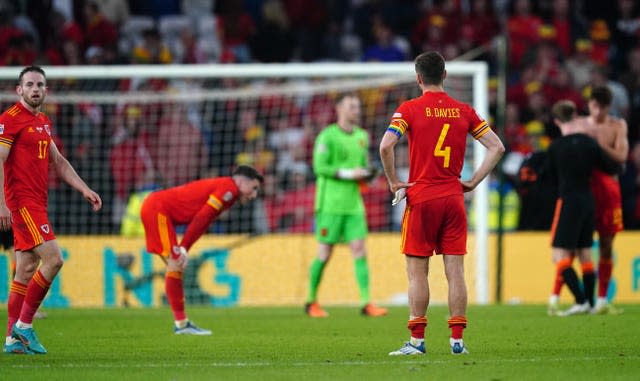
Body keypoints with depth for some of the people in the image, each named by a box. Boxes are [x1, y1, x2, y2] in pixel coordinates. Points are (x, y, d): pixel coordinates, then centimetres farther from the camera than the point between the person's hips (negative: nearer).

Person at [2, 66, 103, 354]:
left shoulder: (43, 122, 18)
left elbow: (58, 162, 25)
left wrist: (85, 190, 17)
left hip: (36, 203, 9)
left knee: (26, 270, 7)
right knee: (53, 258, -17)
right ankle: (24, 325, -9)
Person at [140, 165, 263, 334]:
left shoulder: (224, 189, 16)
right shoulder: (228, 188, -14)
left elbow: (201, 224, 10)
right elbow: (201, 219, -19)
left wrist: (183, 250, 0)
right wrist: (183, 249, -17)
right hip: (156, 209, -11)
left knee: (176, 266, 11)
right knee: (175, 264, -11)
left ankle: (181, 323, 13)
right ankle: (181, 322, -9)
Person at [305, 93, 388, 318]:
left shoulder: (362, 136, 14)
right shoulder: (328, 136, -6)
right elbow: (320, 166, -13)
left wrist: (367, 173, 1)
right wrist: (349, 173, -18)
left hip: (353, 204, 6)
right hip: (330, 204, -6)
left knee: (359, 250, -5)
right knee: (325, 253, -1)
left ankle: (366, 303, -9)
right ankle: (312, 301, 14)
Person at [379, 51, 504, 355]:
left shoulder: (409, 109, -4)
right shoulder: (464, 111, 6)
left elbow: (386, 146, -17)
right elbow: (497, 148, 5)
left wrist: (394, 182, -6)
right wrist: (473, 182, 8)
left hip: (421, 197, -3)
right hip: (454, 198, 3)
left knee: (417, 272, 2)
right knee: (455, 271, 4)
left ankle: (417, 340, 0)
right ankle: (457, 339, 2)